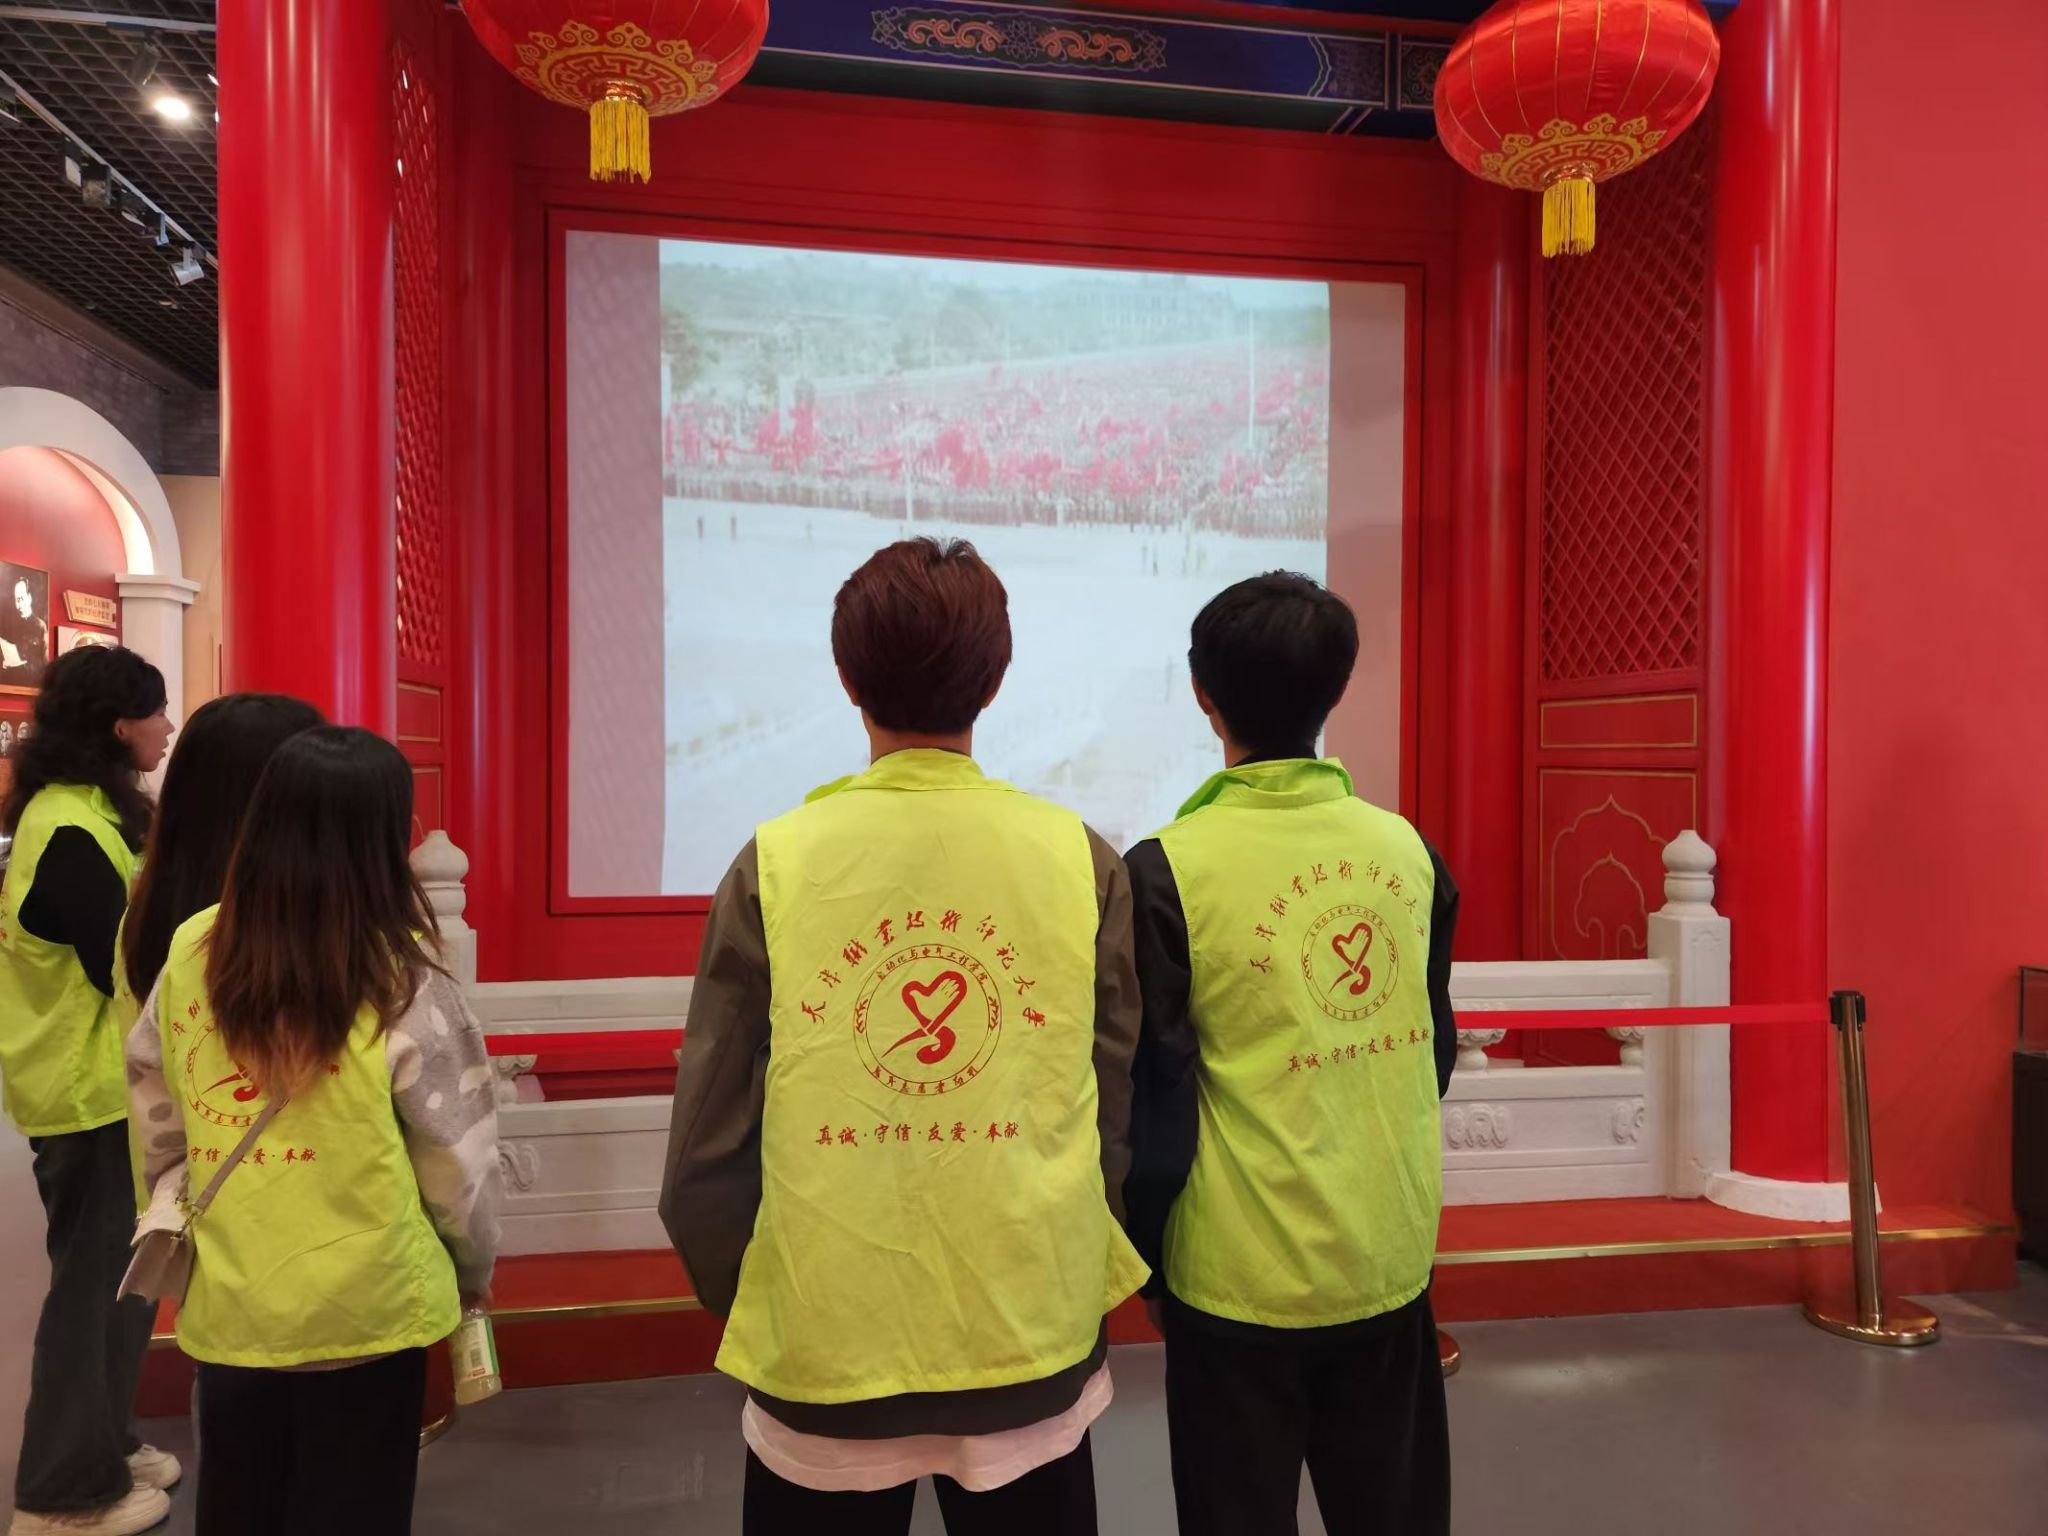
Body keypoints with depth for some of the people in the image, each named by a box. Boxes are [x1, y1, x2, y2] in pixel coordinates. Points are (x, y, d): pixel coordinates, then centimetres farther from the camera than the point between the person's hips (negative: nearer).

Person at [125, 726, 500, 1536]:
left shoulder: (189, 954, -8)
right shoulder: (403, 984, -19)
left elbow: (158, 1133, 4)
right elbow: (458, 1164, -9)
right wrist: (473, 1270, 9)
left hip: (225, 1304, 4)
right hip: (365, 1309, -4)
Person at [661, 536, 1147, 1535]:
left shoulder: (777, 865, -11)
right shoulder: (1082, 861, -9)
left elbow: (708, 1148, -6)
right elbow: (1118, 1114, -1)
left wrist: (739, 1302, 11)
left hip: (825, 1348, 0)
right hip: (1033, 1341, 1)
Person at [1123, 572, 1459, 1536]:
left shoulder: (1172, 870, -16)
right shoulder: (1406, 849, -2)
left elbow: (1154, 1102, -12)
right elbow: (1434, 1049, 8)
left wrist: (1148, 1261, 3)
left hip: (1243, 1273, -4)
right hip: (1392, 1257, 5)